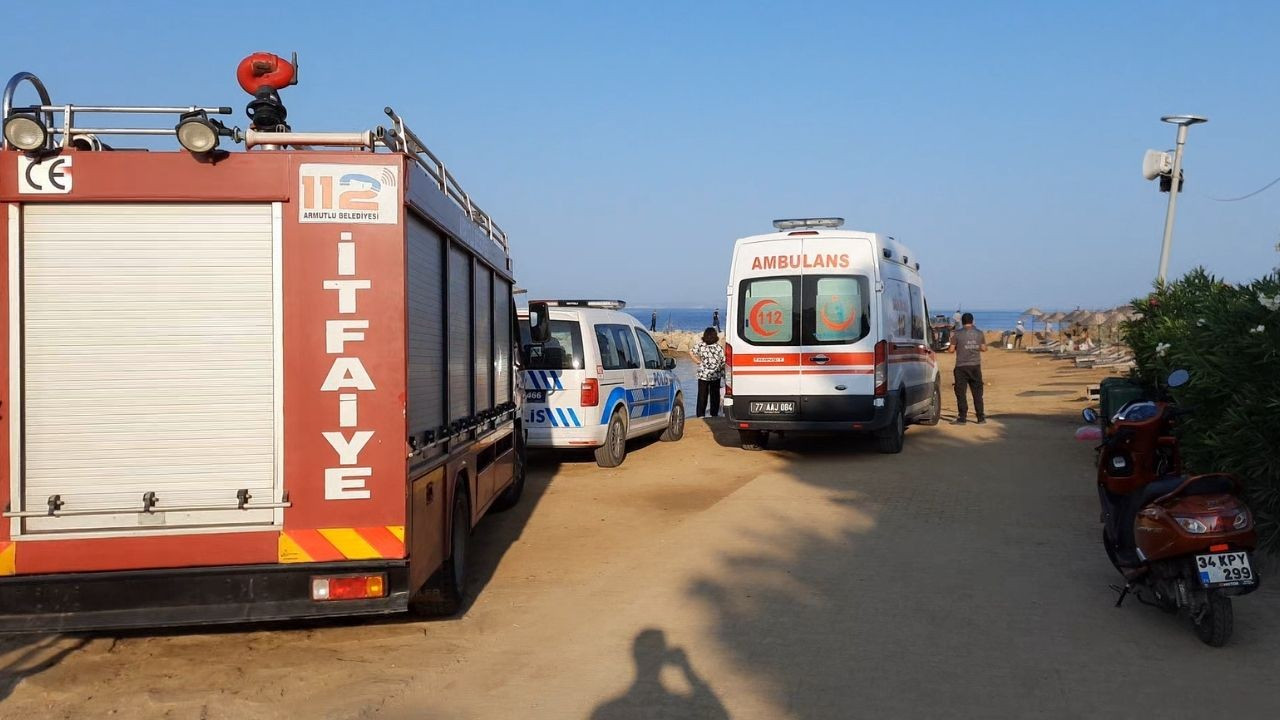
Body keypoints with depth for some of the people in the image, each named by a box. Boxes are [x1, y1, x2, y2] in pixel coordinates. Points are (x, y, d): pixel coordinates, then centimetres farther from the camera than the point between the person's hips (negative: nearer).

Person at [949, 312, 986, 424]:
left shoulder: (957, 334, -7)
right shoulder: (979, 333, 4)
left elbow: (951, 349, -5)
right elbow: (984, 348, 9)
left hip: (962, 366, -3)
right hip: (976, 366, 3)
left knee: (960, 393, 1)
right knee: (977, 392, 11)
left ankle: (962, 418, -2)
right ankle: (981, 417, 14)